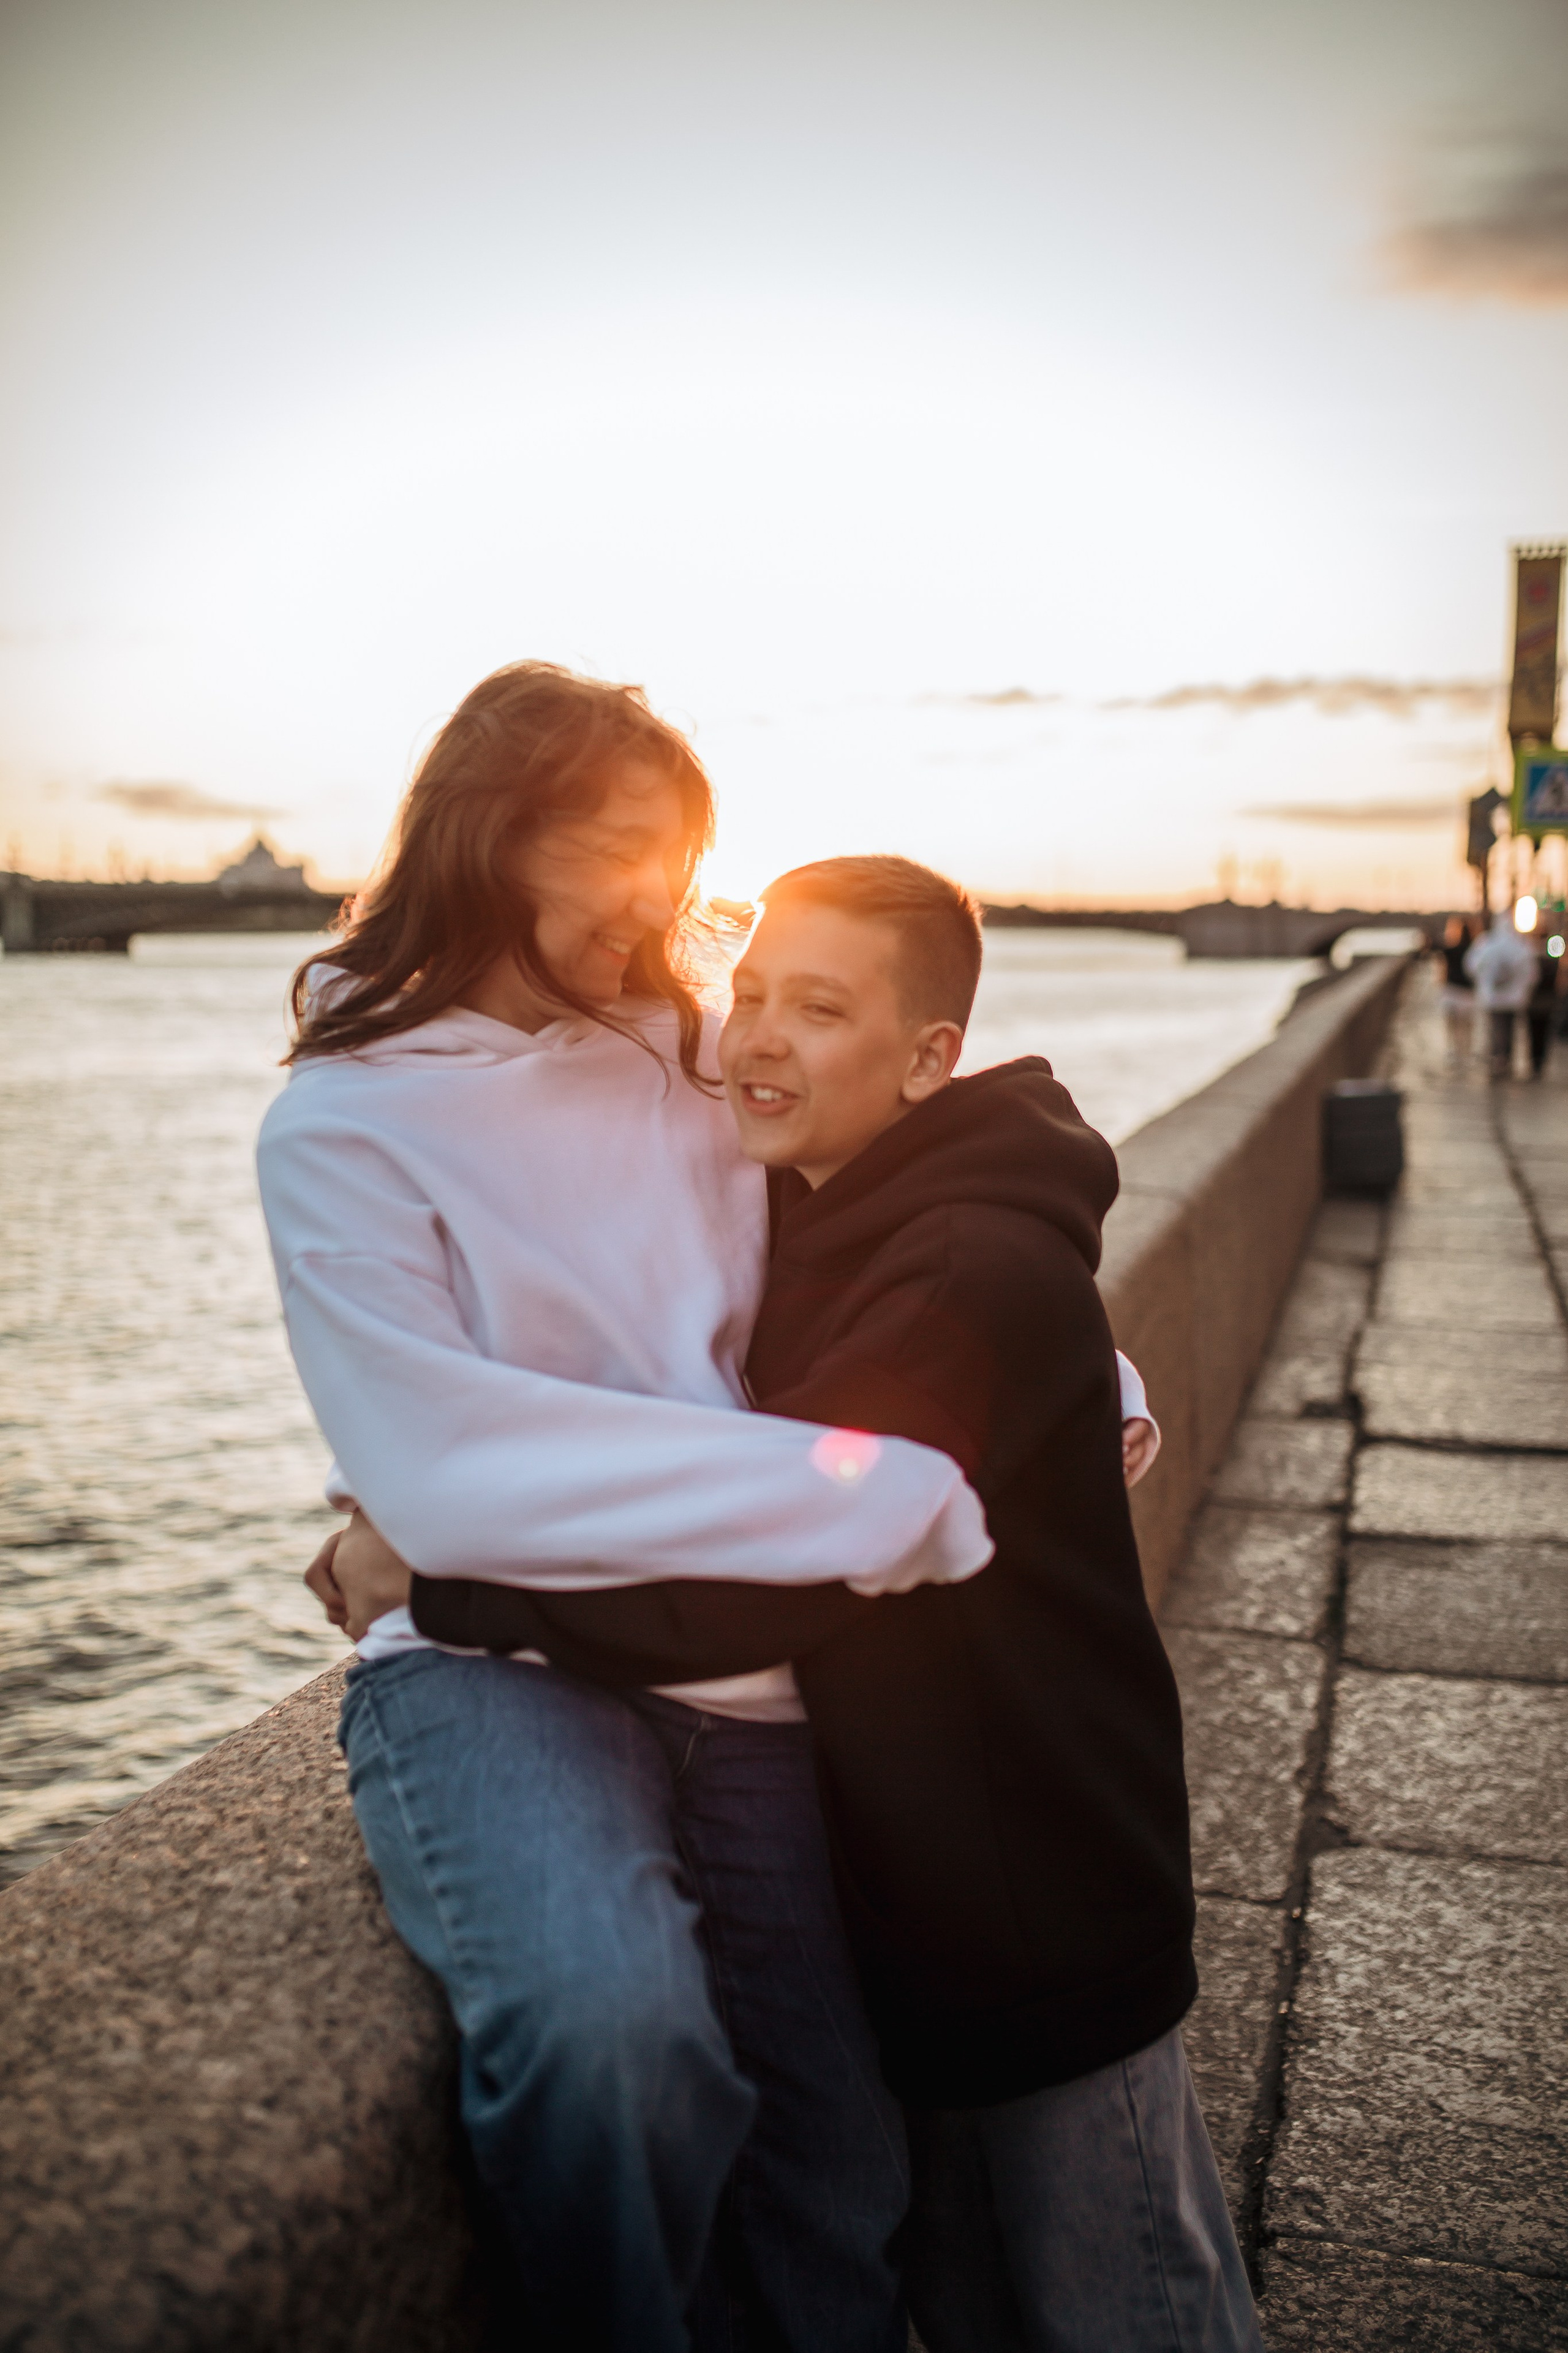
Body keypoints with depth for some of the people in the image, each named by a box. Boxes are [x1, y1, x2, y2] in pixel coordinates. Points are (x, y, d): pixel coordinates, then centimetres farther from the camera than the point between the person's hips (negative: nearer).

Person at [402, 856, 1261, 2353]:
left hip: (1042, 1916, -8)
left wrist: (445, 1577, -24)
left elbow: (747, 1580, -33)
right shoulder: (809, 1221, 1)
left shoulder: (978, 1275, -29)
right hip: (899, 1881, 8)